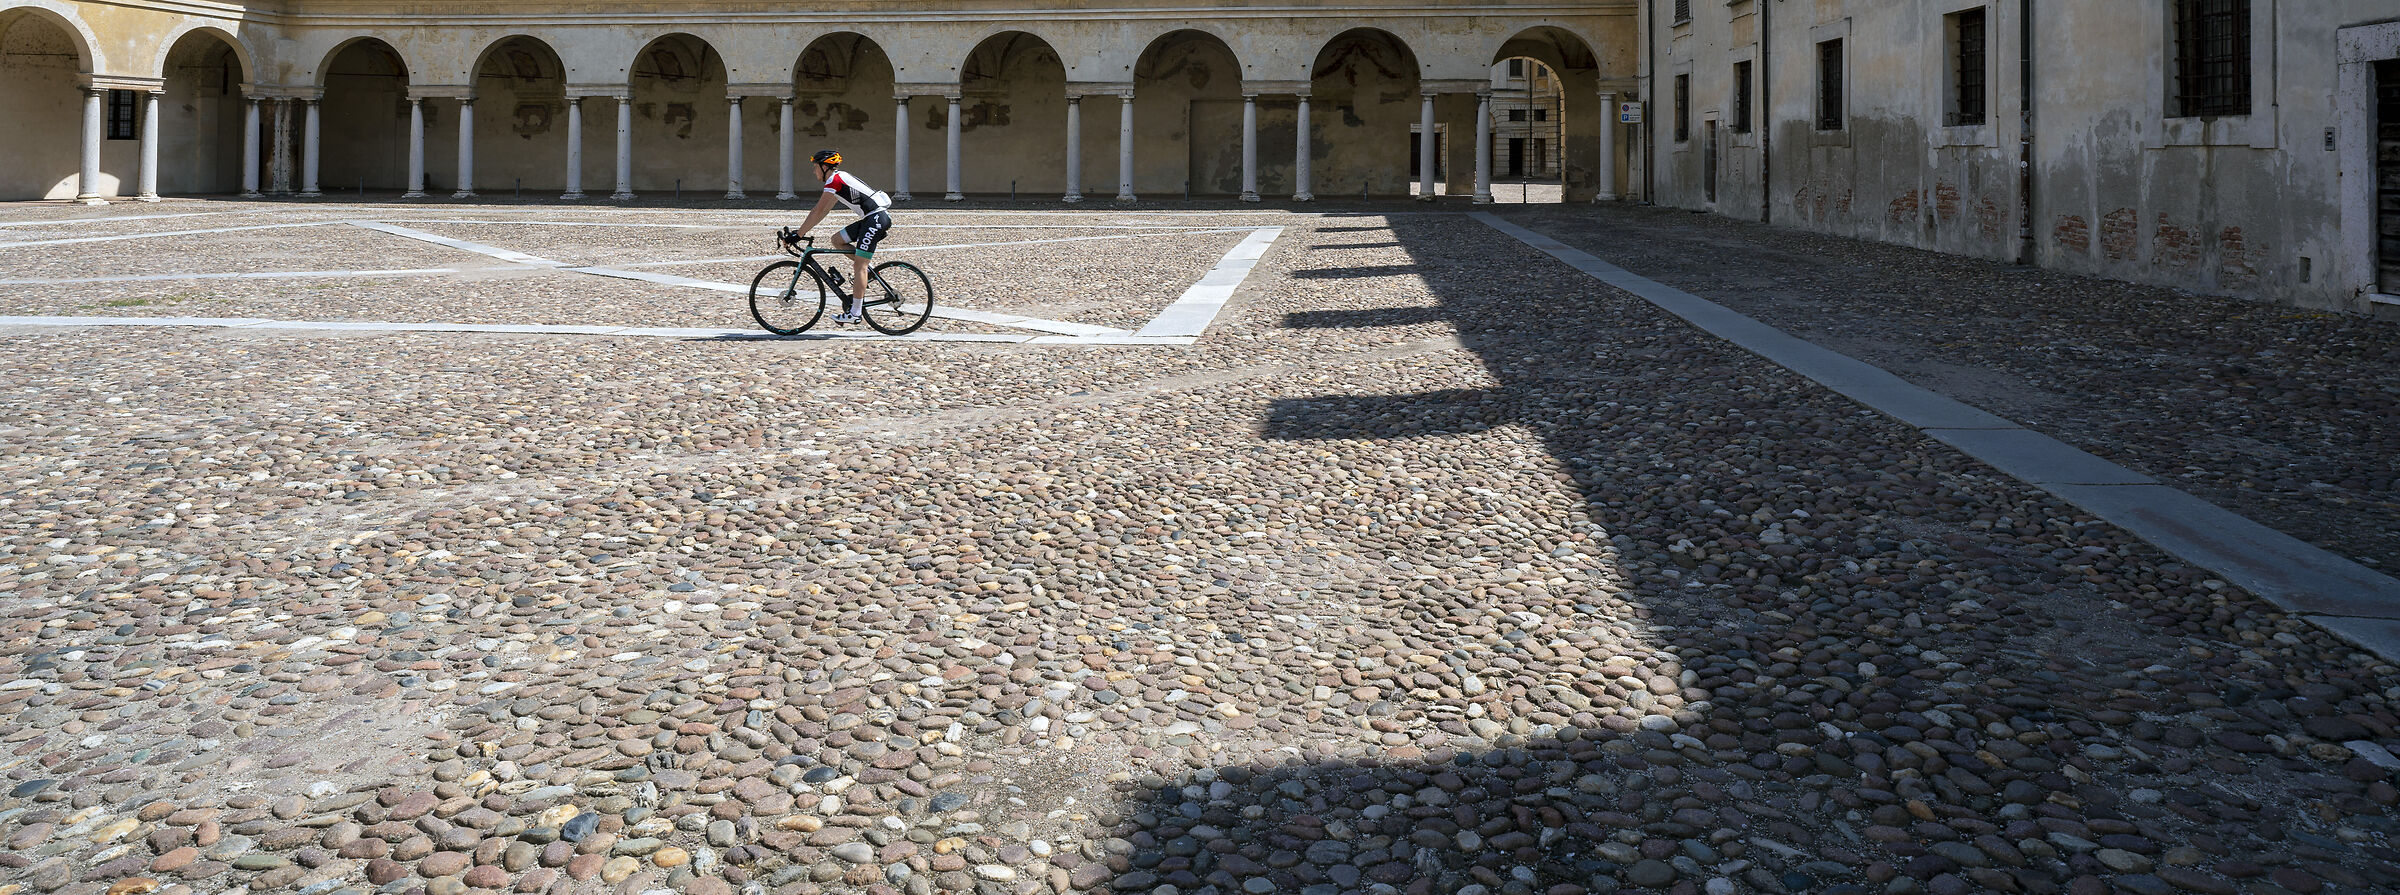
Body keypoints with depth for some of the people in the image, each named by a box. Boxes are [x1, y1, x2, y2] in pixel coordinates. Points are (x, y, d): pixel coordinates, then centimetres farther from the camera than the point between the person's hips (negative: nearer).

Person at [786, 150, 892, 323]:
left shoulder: (834, 180, -9)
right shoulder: (839, 178, 20)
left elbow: (818, 212, -12)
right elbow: (823, 211, 24)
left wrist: (797, 235, -8)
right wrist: (803, 229, 22)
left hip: (877, 218, -10)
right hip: (872, 218, 10)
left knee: (859, 265, -10)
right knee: (837, 239, 12)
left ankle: (854, 313, -10)